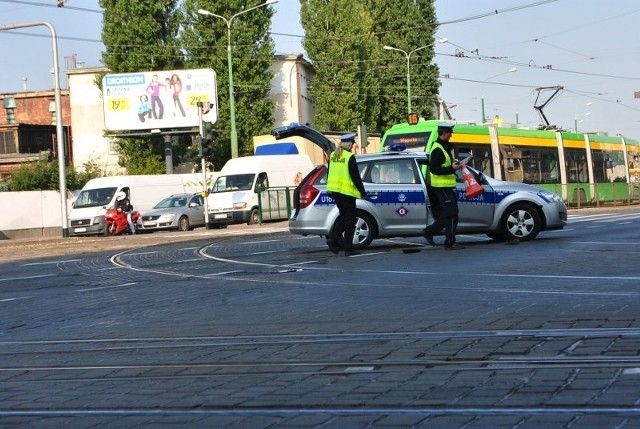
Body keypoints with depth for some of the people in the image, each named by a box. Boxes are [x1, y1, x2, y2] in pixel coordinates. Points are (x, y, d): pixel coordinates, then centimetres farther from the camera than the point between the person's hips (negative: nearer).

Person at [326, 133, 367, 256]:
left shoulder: (333, 156, 10)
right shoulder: (349, 157, -13)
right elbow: (355, 177, -13)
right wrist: (362, 191, -5)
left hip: (334, 190, 7)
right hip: (346, 191, -7)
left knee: (343, 215, 20)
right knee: (350, 219, 0)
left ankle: (334, 240, 6)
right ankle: (348, 248, 0)